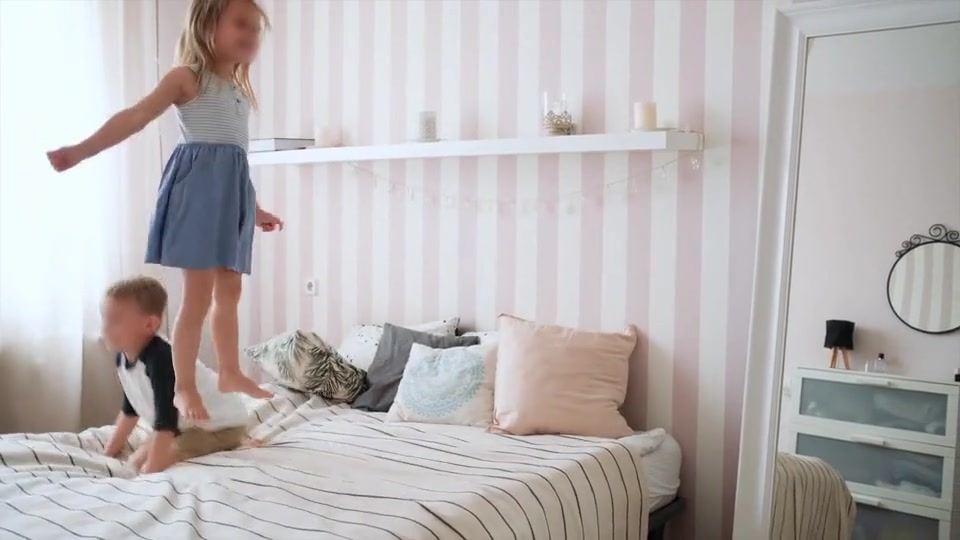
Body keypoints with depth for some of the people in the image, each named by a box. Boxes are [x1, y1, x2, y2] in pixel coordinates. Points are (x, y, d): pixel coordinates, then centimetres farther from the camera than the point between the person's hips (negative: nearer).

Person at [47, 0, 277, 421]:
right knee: (198, 294, -7)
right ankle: (184, 387, 3)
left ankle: (230, 373, 22)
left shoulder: (241, 92, 20)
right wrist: (82, 150, -22)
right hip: (198, 186, -7)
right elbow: (136, 116, -12)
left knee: (229, 291, 11)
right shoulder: (187, 77, -1)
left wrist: (254, 209, 29)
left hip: (231, 191, 7)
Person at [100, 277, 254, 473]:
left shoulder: (160, 360, -30)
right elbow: (130, 408, 15)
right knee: (137, 460, 16)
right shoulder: (124, 357, -2)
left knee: (140, 463, -18)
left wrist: (151, 470, -31)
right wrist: (111, 451, 19)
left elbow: (166, 420, -31)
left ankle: (238, 445, -9)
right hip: (191, 422, 10)